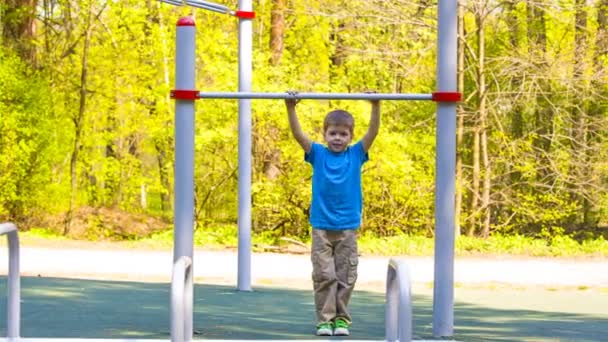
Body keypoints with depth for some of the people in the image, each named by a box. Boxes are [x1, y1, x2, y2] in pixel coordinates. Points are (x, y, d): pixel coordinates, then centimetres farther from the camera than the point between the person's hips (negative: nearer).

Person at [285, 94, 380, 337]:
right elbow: (298, 134, -7)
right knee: (324, 275, -1)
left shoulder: (356, 155, 3)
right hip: (321, 227, -1)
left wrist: (376, 106, -17)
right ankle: (324, 319, 3)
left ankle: (341, 319, 12)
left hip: (348, 228, 1)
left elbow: (372, 133, -6)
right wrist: (290, 108, -18)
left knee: (346, 277, 4)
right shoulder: (318, 154, 2)